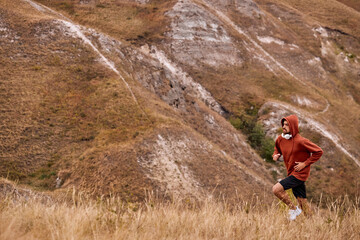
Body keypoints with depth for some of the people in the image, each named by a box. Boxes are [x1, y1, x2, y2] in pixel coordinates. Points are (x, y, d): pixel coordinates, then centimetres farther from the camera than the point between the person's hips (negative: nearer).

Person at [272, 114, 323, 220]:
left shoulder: (300, 141, -18)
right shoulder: (280, 139, 2)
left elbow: (319, 152, -14)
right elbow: (277, 148, 25)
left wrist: (305, 163, -16)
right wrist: (275, 155, 2)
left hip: (300, 173, -7)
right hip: (292, 173, 7)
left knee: (276, 189, -17)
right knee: (302, 202, 10)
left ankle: (293, 209, 0)